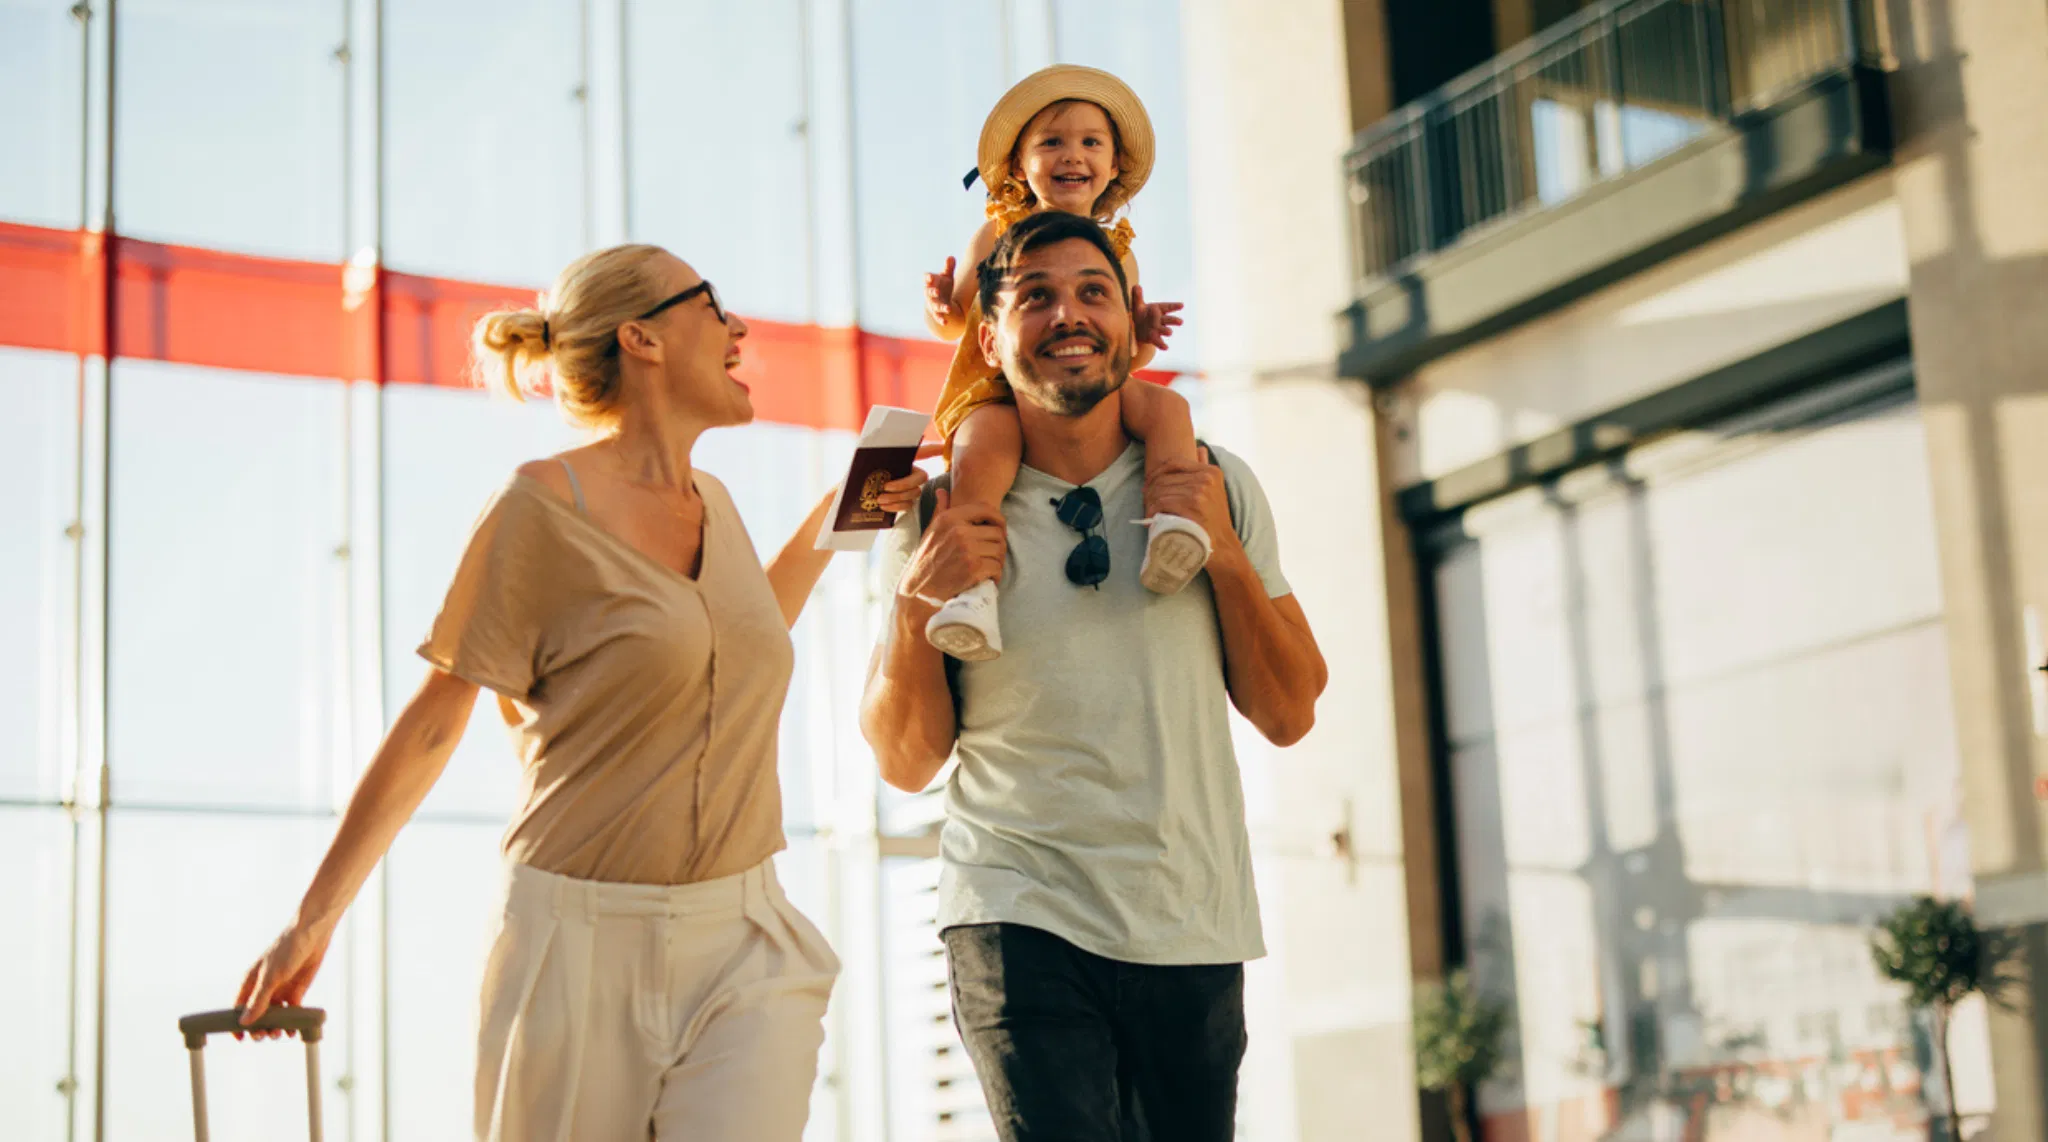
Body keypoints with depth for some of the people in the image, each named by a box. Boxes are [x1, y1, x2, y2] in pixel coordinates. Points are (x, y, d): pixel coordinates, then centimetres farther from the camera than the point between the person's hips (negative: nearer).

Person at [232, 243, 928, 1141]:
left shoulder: (713, 503, 11)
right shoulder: (545, 506, -8)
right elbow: (433, 723, -4)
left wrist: (835, 519, 23)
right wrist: (315, 918, -1)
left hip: (743, 945, 5)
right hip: (585, 941, -4)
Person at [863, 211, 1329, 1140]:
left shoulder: (1216, 487, 4)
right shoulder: (944, 515, -2)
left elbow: (1288, 716, 4)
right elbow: (907, 764, 0)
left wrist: (1224, 551, -9)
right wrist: (915, 603, -16)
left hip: (1193, 926, 3)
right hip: (1022, 916, -2)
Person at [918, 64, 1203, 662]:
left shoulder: (1117, 251, 16)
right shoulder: (996, 236, 11)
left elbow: (1126, 356, 18)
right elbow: (958, 319, 13)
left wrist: (1145, 332, -7)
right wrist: (941, 307, -11)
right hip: (1000, 391, -3)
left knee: (1167, 405, -25)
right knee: (984, 440, -38)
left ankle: (1170, 524, -45)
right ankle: (973, 585, -48)